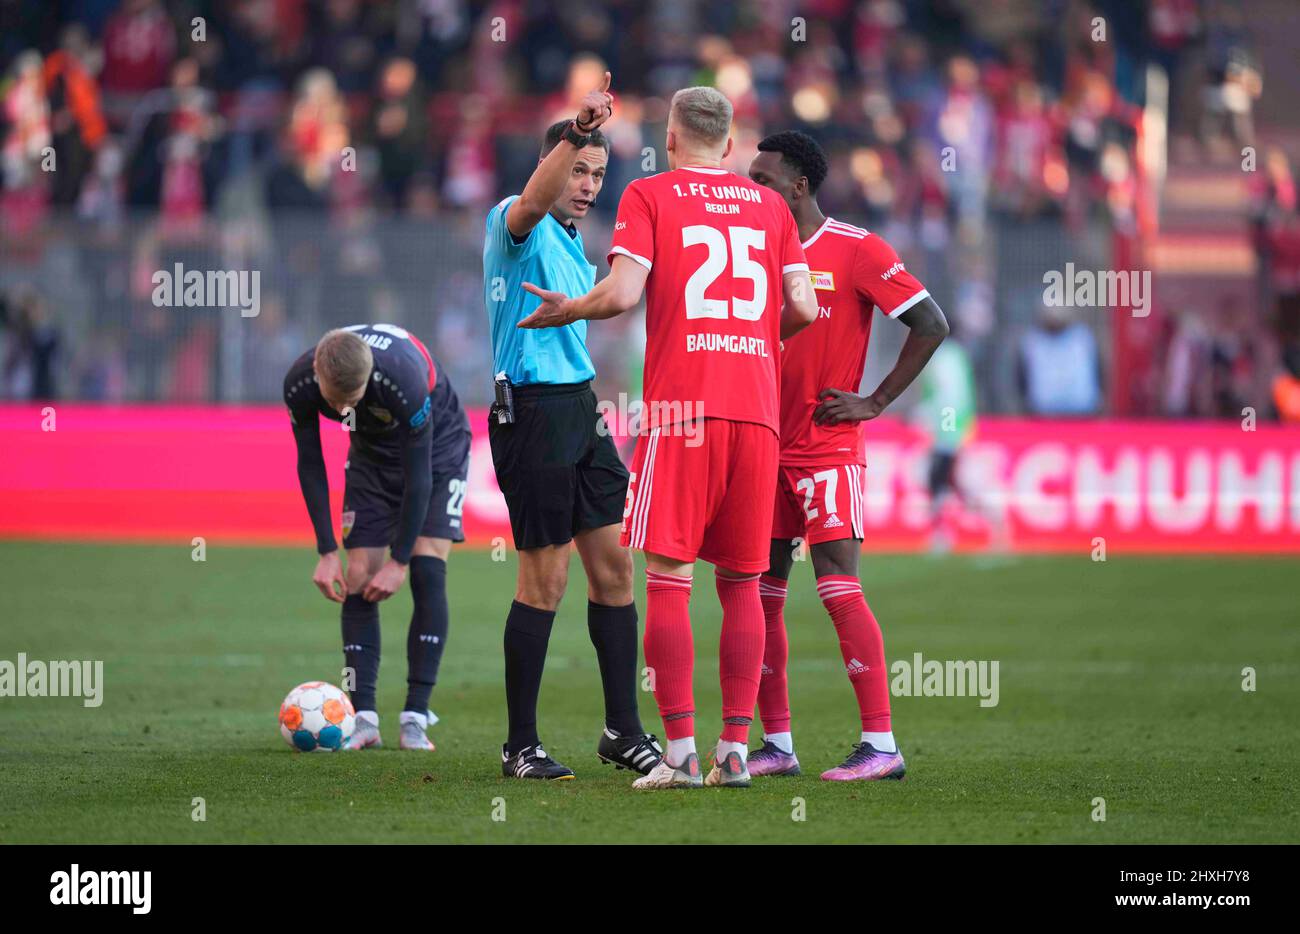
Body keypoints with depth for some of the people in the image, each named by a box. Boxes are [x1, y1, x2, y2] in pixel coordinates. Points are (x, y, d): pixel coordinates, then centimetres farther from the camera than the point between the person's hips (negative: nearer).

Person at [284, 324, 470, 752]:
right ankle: (364, 720, -8)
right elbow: (310, 463, -11)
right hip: (371, 454, 4)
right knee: (357, 579, -8)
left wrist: (399, 560, -25)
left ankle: (415, 719, -16)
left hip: (437, 447, -4)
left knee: (427, 570, -17)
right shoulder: (299, 384, -28)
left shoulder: (404, 377, -42)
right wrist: (327, 552, -13)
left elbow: (418, 473, -30)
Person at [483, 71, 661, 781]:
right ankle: (521, 747, 1)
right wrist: (575, 132, -47)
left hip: (580, 406, 9)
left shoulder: (572, 245, 19)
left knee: (615, 567, 7)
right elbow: (534, 201, -34)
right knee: (544, 582, -6)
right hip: (533, 409, -9)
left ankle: (623, 730, 14)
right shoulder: (514, 226, -8)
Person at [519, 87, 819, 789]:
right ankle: (735, 750, 5)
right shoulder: (769, 205, 15)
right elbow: (802, 308, 8)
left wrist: (562, 310, 11)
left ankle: (680, 752, -11)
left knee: (667, 578, -3)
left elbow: (621, 293, -8)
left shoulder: (649, 196, 4)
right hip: (756, 408, 4)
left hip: (681, 406, -4)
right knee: (742, 583, 9)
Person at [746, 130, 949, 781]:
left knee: (838, 589, -13)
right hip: (770, 449, 7)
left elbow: (931, 324, -10)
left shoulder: (857, 251, -7)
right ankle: (776, 744, 10)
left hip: (828, 451, -7)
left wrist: (874, 402, -11)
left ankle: (880, 745, -12)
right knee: (759, 592, 4)